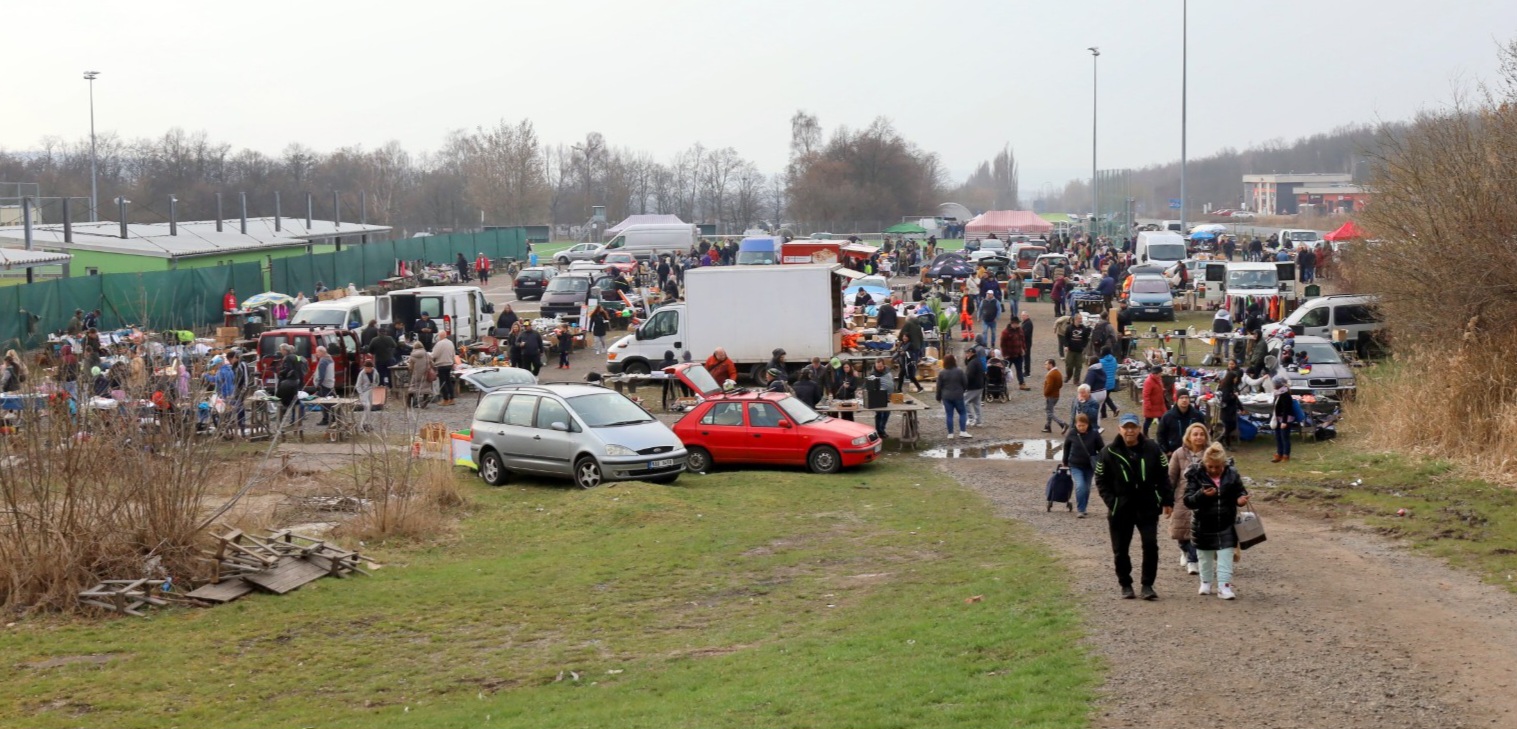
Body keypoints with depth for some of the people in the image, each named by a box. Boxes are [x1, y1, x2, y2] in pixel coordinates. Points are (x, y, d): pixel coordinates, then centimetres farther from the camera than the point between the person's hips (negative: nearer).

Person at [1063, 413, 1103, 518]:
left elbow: (1101, 449, 0)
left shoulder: (1094, 434, -9)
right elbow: (1066, 449, 7)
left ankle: (1083, 509, 29)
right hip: (1076, 466, -1)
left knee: (1086, 488, 11)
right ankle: (1080, 510, -8)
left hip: (1089, 466, 1)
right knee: (1080, 486, -17)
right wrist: (1065, 463, 13)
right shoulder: (1071, 434, -7)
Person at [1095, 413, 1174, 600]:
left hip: (1148, 507, 0)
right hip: (1120, 510, 0)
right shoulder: (1109, 453, -4)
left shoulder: (1152, 449, -1)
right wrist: (1112, 502, -9)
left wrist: (1167, 500, 1)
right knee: (1120, 550, 7)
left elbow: (1164, 476, 5)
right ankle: (1125, 585, 23)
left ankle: (1147, 584, 5)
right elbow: (1101, 481, 1)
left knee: (1151, 545, -7)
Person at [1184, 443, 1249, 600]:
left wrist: (1241, 498, -17)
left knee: (1225, 557, -2)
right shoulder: (1196, 475, -12)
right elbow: (1188, 501, -17)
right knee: (1205, 557, 15)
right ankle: (1206, 582, 33)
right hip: (1204, 526, 0)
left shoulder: (1232, 474, -5)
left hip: (1226, 525, 0)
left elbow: (1240, 491, 7)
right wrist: (1201, 495, -37)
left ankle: (1224, 585, 0)